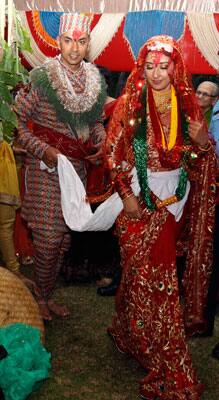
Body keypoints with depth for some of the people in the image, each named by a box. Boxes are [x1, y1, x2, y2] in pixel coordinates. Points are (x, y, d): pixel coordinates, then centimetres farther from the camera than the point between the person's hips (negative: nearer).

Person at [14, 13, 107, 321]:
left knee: (64, 238, 13)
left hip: (78, 167, 5)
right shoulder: (42, 78, -11)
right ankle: (41, 297, 21)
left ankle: (50, 295, 31)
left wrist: (101, 145, 0)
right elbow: (17, 122, -8)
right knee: (48, 239, -2)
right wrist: (43, 150, -19)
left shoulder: (95, 80, 5)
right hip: (46, 168, -5)